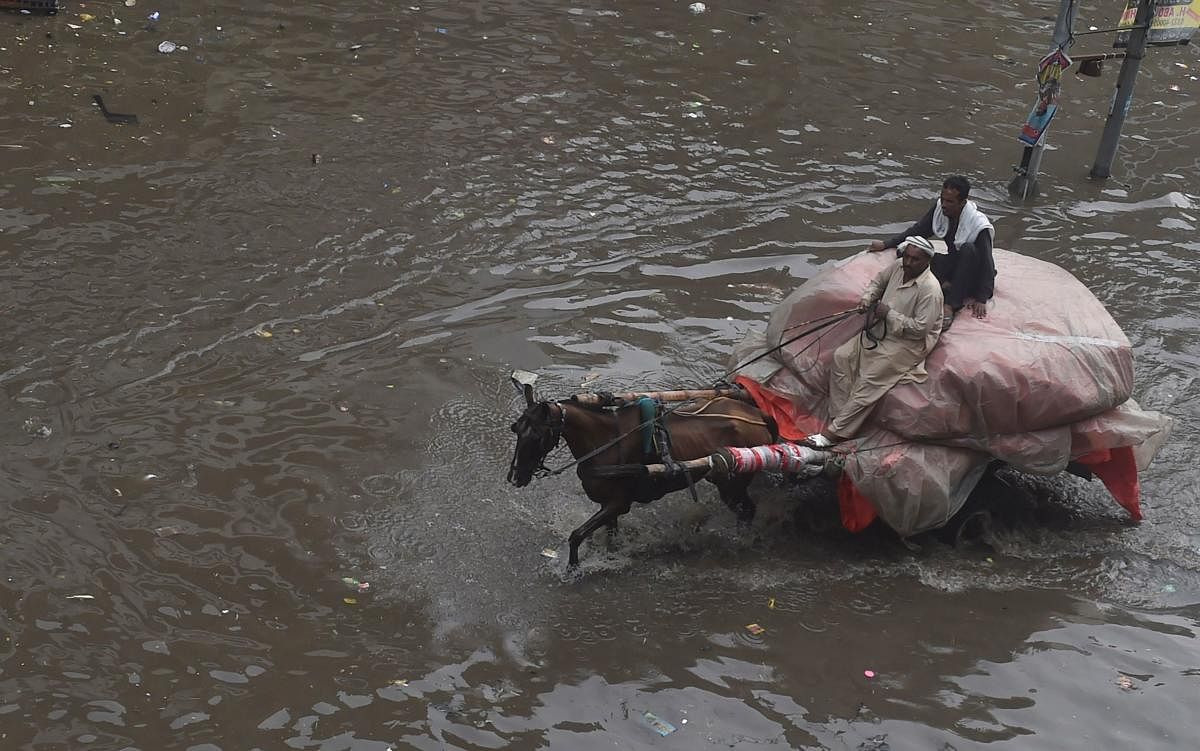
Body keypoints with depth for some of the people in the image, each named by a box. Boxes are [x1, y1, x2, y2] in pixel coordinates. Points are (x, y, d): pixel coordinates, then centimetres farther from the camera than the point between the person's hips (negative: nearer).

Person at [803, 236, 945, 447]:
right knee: (842, 356, -6)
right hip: (879, 331, 9)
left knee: (869, 381, -19)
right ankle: (838, 416, -7)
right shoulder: (898, 266, -1)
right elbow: (878, 281, 21)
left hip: (907, 343, -9)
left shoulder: (929, 289, -24)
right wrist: (867, 298, 1)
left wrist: (889, 314, -22)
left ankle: (834, 433, -18)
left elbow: (920, 328, -25)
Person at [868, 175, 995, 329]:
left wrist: (981, 300, -31)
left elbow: (986, 263, -26)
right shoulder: (940, 208, -11)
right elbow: (918, 231, 3)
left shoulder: (979, 225, -28)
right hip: (954, 264, 5)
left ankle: (950, 306, -39)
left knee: (968, 249, -39)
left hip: (974, 275, -5)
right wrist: (886, 244, 2)